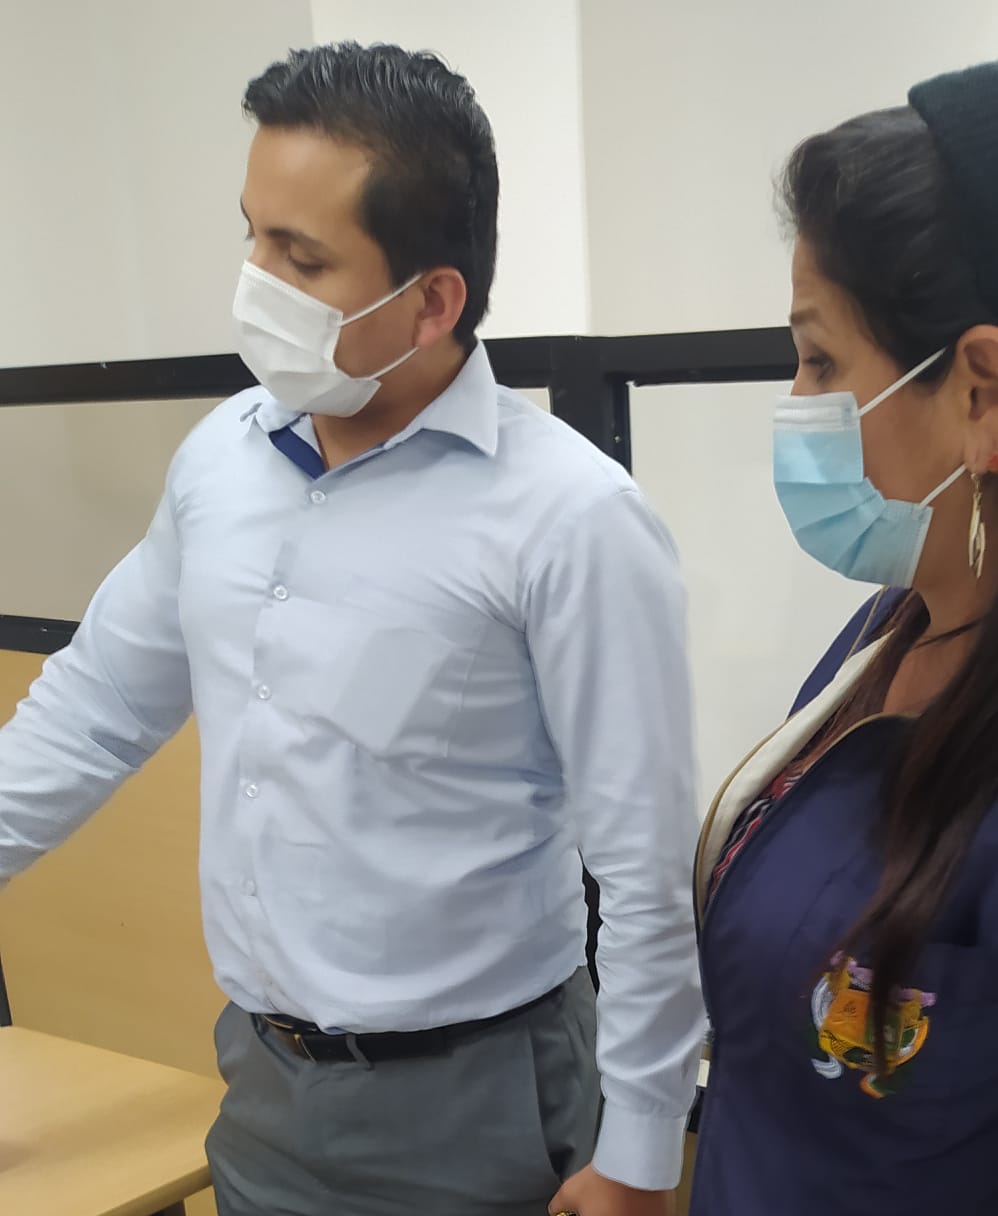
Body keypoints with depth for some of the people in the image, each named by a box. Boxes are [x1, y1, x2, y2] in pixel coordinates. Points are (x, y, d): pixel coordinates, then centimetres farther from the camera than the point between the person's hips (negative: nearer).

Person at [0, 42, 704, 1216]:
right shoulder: (219, 455, -1)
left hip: (468, 1103, -5)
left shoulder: (568, 519, -19)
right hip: (260, 1076, 5)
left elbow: (647, 872, -15)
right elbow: (96, 705, 10)